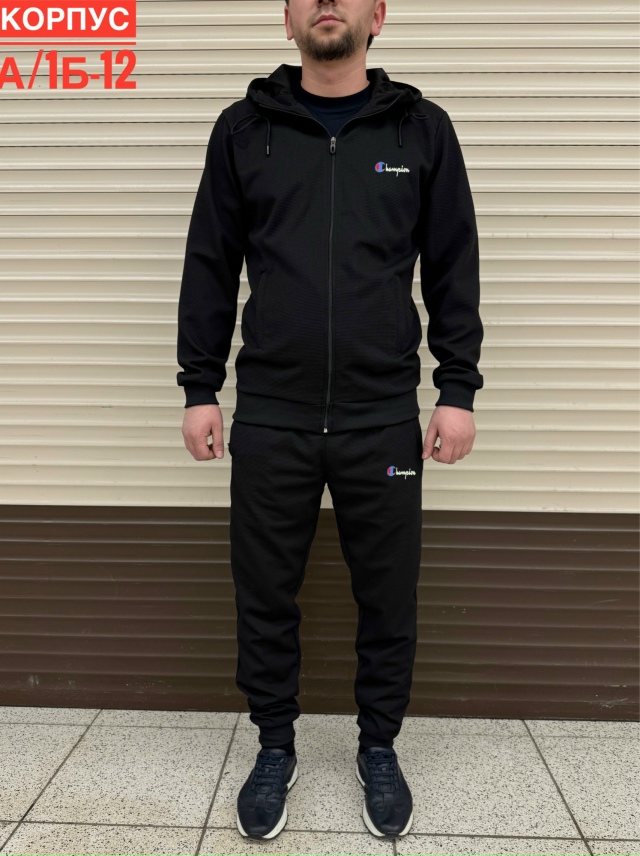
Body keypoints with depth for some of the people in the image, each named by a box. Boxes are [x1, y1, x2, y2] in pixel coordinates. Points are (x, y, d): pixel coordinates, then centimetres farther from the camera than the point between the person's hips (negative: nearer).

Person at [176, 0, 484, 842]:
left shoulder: (423, 129, 5)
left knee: (388, 598, 10)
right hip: (269, 418, 1)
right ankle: (276, 747, 33)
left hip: (384, 418, 0)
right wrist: (200, 390, 3)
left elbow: (454, 272, 5)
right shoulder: (243, 128, 7)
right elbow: (210, 269, 7)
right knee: (265, 598, 10)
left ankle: (379, 748, 34)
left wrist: (459, 391, 0)